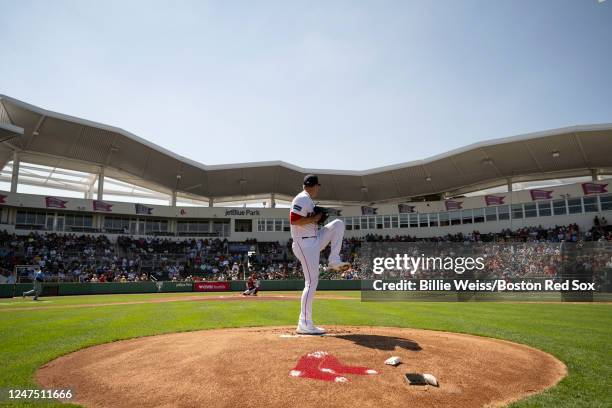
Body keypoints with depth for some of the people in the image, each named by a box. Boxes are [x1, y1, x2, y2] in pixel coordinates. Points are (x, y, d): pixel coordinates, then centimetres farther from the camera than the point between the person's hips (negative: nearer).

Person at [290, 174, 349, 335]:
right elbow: (293, 220, -25)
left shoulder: (308, 200, 18)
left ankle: (333, 262, 4)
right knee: (312, 282, -11)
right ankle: (305, 324, -6)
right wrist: (314, 218, -16)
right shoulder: (302, 199, -13)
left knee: (338, 224, 9)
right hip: (305, 244, -10)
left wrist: (315, 218, 10)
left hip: (315, 241, 10)